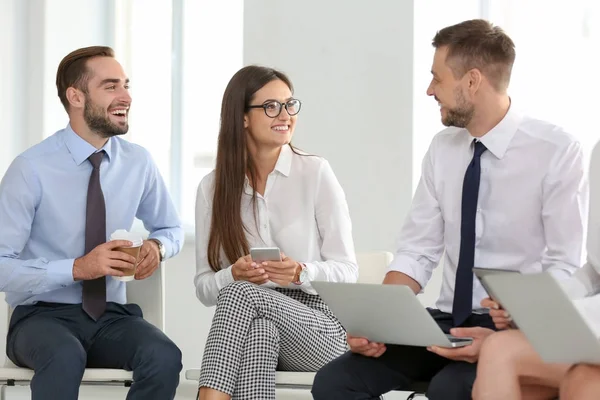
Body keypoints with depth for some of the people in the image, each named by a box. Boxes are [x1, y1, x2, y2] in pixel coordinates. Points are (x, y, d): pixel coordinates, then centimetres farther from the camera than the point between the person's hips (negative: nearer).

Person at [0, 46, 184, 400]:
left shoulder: (138, 163, 2)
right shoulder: (32, 169, -12)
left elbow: (173, 228, 21)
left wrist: (156, 246, -4)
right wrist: (77, 268, -24)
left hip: (111, 316, 4)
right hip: (43, 315, -4)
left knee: (165, 358, -28)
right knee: (66, 358, -39)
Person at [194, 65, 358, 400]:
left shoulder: (316, 173, 1)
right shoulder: (213, 188, 9)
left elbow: (347, 272, 0)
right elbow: (205, 287, 8)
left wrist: (302, 273, -21)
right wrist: (234, 274, -15)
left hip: (320, 327, -1)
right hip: (251, 321, 1)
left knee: (242, 293, -33)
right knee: (259, 329, -38)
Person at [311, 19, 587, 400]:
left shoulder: (557, 151, -9)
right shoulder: (443, 148, 8)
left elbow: (564, 271, -12)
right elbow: (417, 253, 7)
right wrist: (377, 322, -11)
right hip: (447, 321, 5)